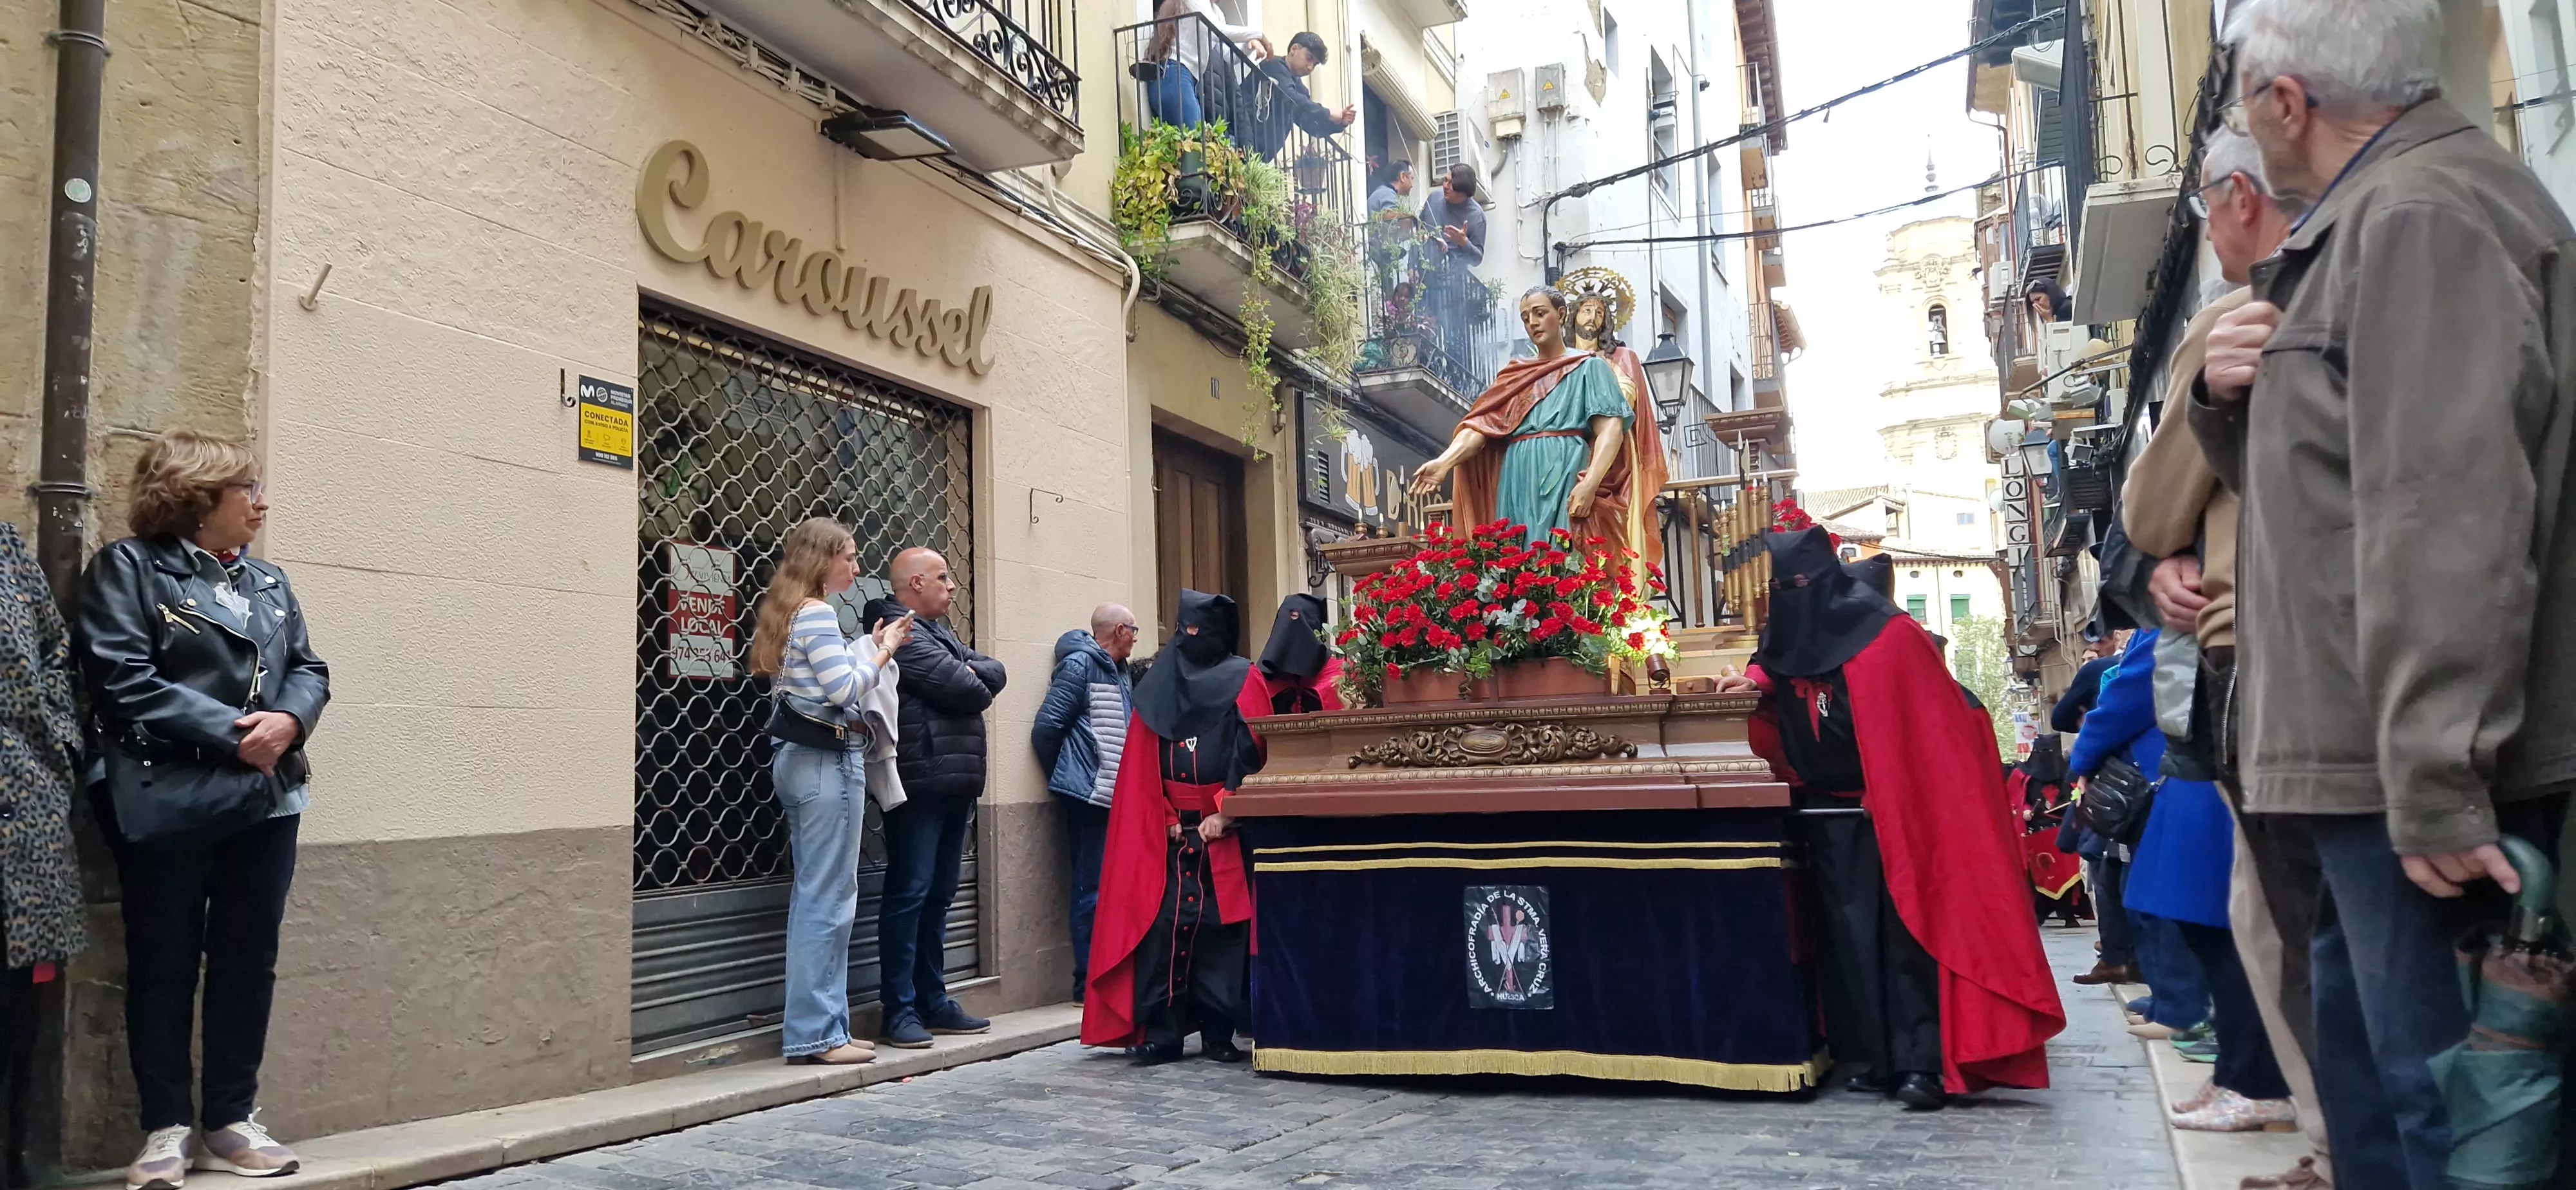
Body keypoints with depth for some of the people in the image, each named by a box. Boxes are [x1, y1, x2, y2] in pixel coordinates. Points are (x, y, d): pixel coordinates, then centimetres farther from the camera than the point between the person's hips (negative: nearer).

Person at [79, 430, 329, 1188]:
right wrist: (230, 730, -18)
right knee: (164, 965, 4)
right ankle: (167, 1127, 15)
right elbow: (123, 679, -14)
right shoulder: (130, 567, -4)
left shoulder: (269, 581, 16)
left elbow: (309, 668, 13)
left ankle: (231, 1120, 19)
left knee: (249, 961, 9)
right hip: (168, 803, -6)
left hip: (266, 799, 6)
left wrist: (290, 720, -10)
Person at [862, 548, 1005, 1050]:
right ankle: (899, 1010, -1)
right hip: (921, 783, -10)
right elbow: (961, 688, -17)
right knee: (909, 894, -6)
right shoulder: (901, 632, -8)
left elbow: (994, 673, 13)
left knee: (938, 897, 13)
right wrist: (975, 682, 5)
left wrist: (971, 674, -8)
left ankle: (933, 1001, 20)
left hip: (954, 784, 10)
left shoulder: (939, 632, 23)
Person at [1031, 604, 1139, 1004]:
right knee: (1094, 891, -4)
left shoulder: (1120, 673, 17)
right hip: (1091, 798, -8)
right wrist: (1065, 778, -2)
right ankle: (1090, 982, 3)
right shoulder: (1079, 665, -8)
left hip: (1118, 798, 8)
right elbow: (1046, 727, -12)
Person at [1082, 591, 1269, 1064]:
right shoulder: (1160, 686, 13)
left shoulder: (1243, 682, 5)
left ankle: (1219, 1031, 6)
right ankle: (1160, 1031, 0)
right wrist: (1165, 819, -3)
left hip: (1225, 828, -2)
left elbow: (1252, 756, -4)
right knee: (1161, 923, -5)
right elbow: (1142, 767, 8)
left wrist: (1225, 815, -12)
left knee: (1221, 924, -3)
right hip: (1166, 828, 2)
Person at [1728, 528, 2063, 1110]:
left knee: (1905, 927, -6)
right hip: (1830, 813, 6)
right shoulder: (1792, 640, 6)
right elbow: (1782, 695, 26)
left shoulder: (1887, 636, -13)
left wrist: (1895, 800, -17)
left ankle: (1922, 1062, -4)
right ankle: (1878, 1057, 10)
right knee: (1852, 930, 4)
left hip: (1893, 810, -6)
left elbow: (1931, 730, -13)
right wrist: (1753, 683, 5)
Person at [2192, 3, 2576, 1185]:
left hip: (2422, 773, -10)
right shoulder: (2369, 220, 19)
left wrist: (2436, 785, -25)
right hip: (2378, 759, 11)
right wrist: (2237, 400, 3)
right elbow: (2327, 477, 25)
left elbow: (2447, 518, -23)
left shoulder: (2419, 213, -14)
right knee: (2365, 1057, 19)